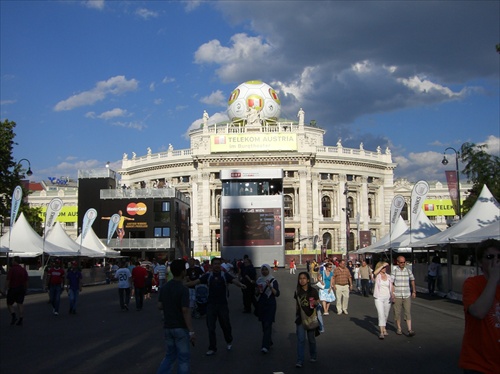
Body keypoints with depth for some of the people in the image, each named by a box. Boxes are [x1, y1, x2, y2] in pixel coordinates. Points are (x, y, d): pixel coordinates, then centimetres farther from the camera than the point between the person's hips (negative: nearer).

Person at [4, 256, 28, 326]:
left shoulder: (11, 269, -11)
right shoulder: (24, 270, 7)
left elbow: (8, 280, -15)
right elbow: (26, 281, 10)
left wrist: (5, 289, -10)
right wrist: (25, 290, 18)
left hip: (13, 289, -5)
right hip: (21, 289, 5)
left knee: (9, 304, 8)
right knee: (20, 304, 5)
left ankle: (14, 316, -11)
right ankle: (20, 320, 2)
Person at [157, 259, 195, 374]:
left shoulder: (164, 287, 2)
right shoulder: (183, 289, -19)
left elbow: (160, 306, 6)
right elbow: (185, 311, -23)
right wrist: (191, 331, -19)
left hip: (168, 327, 7)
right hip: (180, 328, -6)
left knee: (170, 355, 19)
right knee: (183, 357, 6)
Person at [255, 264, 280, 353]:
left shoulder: (273, 281, -3)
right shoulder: (259, 280, 9)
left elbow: (277, 294, -9)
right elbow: (256, 294, 15)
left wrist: (270, 287, -22)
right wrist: (258, 290, -7)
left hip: (270, 305, -5)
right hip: (261, 305, 5)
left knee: (267, 325, -12)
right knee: (264, 325, 10)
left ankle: (266, 346, -16)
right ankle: (269, 342, 27)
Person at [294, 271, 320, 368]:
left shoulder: (313, 291, -6)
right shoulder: (297, 292, 2)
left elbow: (318, 302, -1)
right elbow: (296, 305, 10)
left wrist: (315, 303, -24)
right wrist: (296, 317, 12)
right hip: (300, 318, 1)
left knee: (311, 338, 13)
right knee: (300, 339, -5)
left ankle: (313, 356, 34)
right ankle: (300, 361, -3)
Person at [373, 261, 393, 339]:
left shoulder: (388, 276, 7)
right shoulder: (377, 275, -3)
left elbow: (391, 287, 6)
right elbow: (375, 272, -29)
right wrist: (382, 265, -24)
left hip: (387, 298, 4)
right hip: (378, 298, -4)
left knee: (386, 315, 15)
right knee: (381, 315, -14)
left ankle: (384, 328, 37)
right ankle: (381, 332, -16)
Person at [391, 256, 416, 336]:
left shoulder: (408, 271, 5)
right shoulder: (394, 271, -5)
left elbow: (412, 280, 21)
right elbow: (390, 283, -11)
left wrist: (414, 291, 24)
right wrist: (392, 294, -21)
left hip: (407, 296, 2)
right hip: (397, 296, -2)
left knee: (408, 312, -6)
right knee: (397, 313, 6)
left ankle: (410, 330, -9)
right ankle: (399, 329, 21)